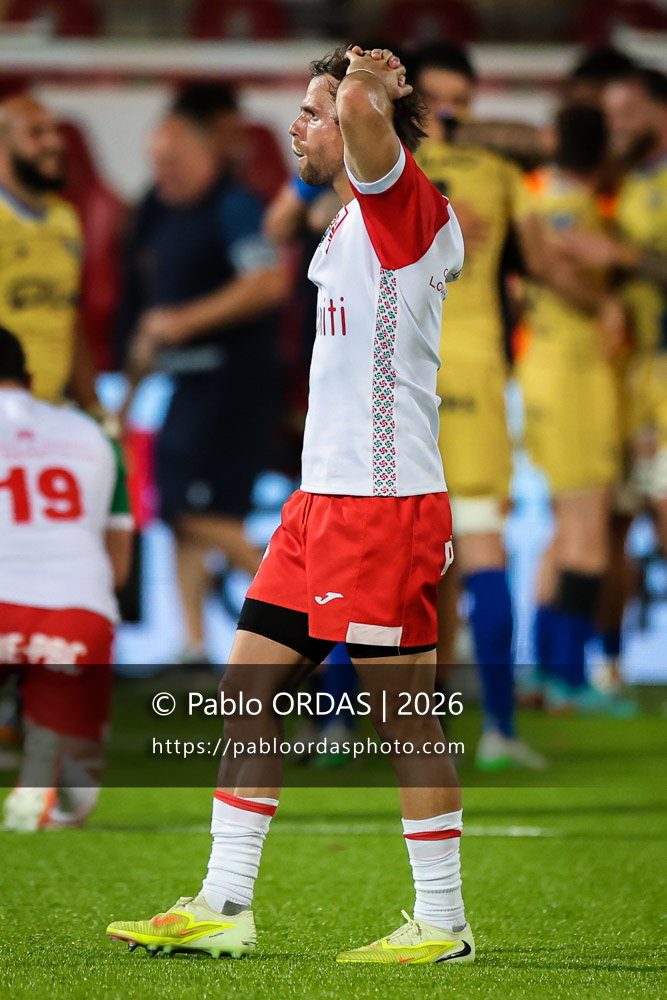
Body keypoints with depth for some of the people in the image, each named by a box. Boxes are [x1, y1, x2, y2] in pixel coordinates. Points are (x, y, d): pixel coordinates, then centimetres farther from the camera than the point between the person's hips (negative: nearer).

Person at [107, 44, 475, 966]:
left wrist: (366, 86, -11)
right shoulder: (350, 223, 15)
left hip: (382, 502, -10)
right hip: (322, 500, 10)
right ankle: (224, 906, 12)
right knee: (249, 688, 8)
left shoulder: (400, 205, -12)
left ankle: (443, 923, 3)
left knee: (405, 714, -4)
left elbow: (362, 110, -30)